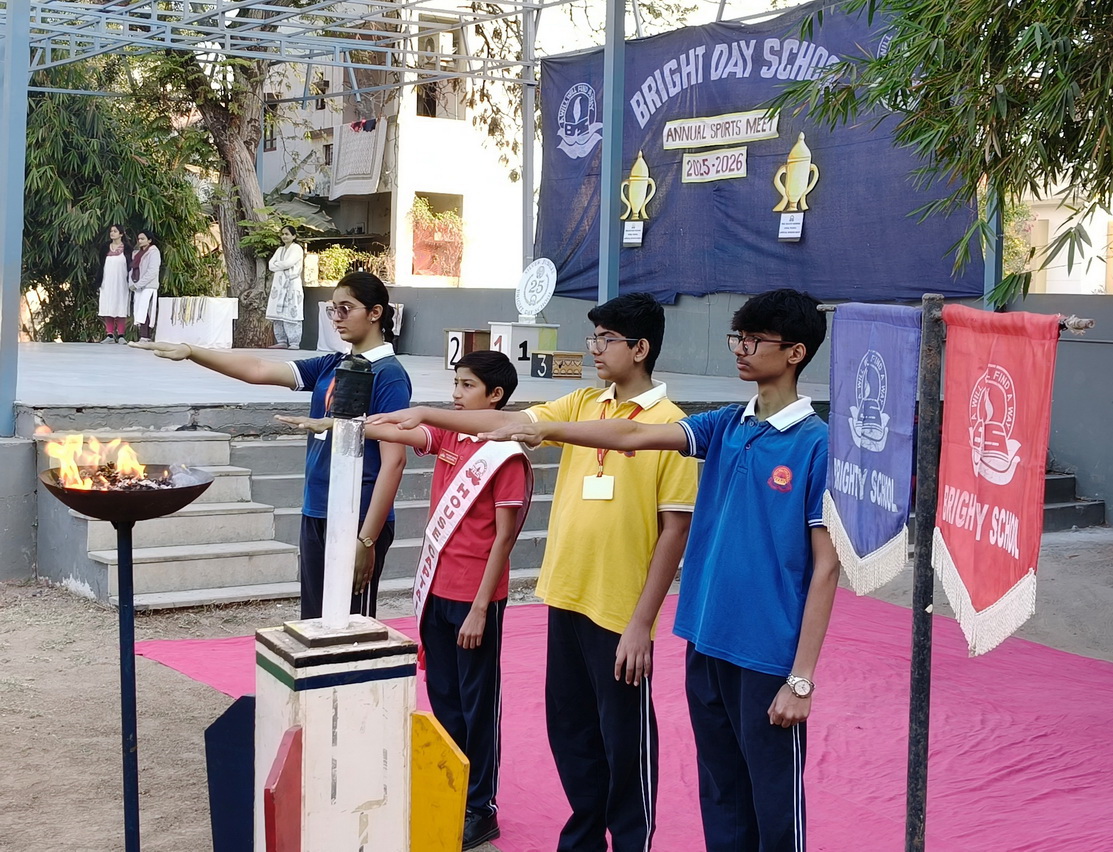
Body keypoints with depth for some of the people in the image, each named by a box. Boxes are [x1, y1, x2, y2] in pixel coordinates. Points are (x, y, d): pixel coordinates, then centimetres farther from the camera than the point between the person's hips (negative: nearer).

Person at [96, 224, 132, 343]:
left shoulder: (127, 248, 3)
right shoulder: (106, 248, 11)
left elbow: (131, 265, 1)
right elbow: (101, 265, 13)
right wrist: (99, 281, 6)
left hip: (121, 283, -3)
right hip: (107, 283, 3)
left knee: (120, 309, -4)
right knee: (107, 309, -1)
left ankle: (121, 335, -2)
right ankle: (110, 335, 2)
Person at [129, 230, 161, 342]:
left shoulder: (153, 252, -3)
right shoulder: (137, 253, 20)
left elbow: (152, 271, -12)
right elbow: (133, 269, 17)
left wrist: (138, 284, -14)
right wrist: (131, 284, -1)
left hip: (148, 287, -8)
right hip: (138, 288, 8)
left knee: (143, 313, -18)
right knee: (138, 313, 1)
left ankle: (144, 338, -23)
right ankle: (146, 338, 1)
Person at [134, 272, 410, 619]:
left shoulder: (388, 375, -11)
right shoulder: (331, 367, 10)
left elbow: (393, 461, -15)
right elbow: (258, 370, 7)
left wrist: (367, 540, -18)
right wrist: (190, 352, -5)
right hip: (315, 516, 7)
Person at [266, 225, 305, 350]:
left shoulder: (297, 248, -1)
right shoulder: (280, 250, 20)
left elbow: (288, 263, -15)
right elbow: (271, 265, 10)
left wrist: (277, 265, 1)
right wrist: (282, 265, -7)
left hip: (291, 284, -7)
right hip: (279, 285, 7)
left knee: (291, 315, -11)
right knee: (277, 315, 3)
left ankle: (294, 343, -11)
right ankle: (281, 341, 8)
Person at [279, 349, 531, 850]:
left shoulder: (505, 455, -14)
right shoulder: (446, 436, 6)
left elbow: (503, 538, -14)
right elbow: (393, 432, 0)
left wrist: (479, 607, -15)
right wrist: (327, 425, -12)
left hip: (474, 597, -7)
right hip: (436, 588, 7)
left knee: (477, 703, 3)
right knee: (442, 697, 15)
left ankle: (480, 810, 14)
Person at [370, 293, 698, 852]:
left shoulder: (669, 424, -11)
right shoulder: (582, 405, 8)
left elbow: (674, 529, -12)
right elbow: (509, 423, 3)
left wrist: (641, 622, -14)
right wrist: (426, 414, -8)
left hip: (620, 613, -6)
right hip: (565, 597, 6)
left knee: (624, 742, 5)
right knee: (570, 730, 17)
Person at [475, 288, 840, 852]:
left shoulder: (818, 445, -10)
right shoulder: (725, 427, 8)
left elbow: (825, 567, -11)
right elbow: (635, 436, 1)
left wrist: (801, 678, -13)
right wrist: (544, 431, -12)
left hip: (769, 657, -6)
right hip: (705, 645, 6)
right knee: (719, 800, 16)